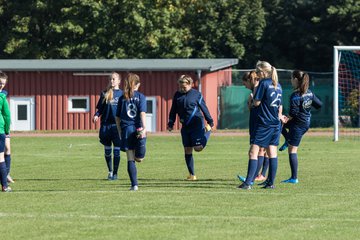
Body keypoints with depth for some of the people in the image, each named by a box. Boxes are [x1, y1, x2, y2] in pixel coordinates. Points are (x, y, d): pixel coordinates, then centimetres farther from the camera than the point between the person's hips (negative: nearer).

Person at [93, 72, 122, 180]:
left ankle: (115, 173, 6)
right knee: (107, 150, 8)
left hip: (117, 125, -2)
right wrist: (96, 115, -9)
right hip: (105, 125, 2)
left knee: (116, 150, -3)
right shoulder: (104, 94, 8)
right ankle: (110, 171, 24)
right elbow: (100, 108, 10)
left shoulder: (122, 94, 5)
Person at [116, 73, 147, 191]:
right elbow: (142, 113, -11)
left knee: (130, 160, 3)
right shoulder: (140, 96, 1)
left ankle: (134, 184, -1)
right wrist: (144, 128, -15)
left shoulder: (122, 98, 9)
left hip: (126, 129, 2)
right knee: (139, 159, 12)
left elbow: (117, 117, 10)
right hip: (138, 128, -2)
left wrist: (120, 132, 18)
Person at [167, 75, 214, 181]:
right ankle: (192, 175, 10)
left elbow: (204, 108, 0)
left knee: (198, 148, -12)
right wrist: (171, 123, 8)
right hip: (185, 126, 4)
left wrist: (210, 122, 1)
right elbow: (173, 110, 13)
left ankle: (206, 133, 19)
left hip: (196, 124, -4)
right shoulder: (177, 95, 5)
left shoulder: (196, 94, -6)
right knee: (187, 150, 2)